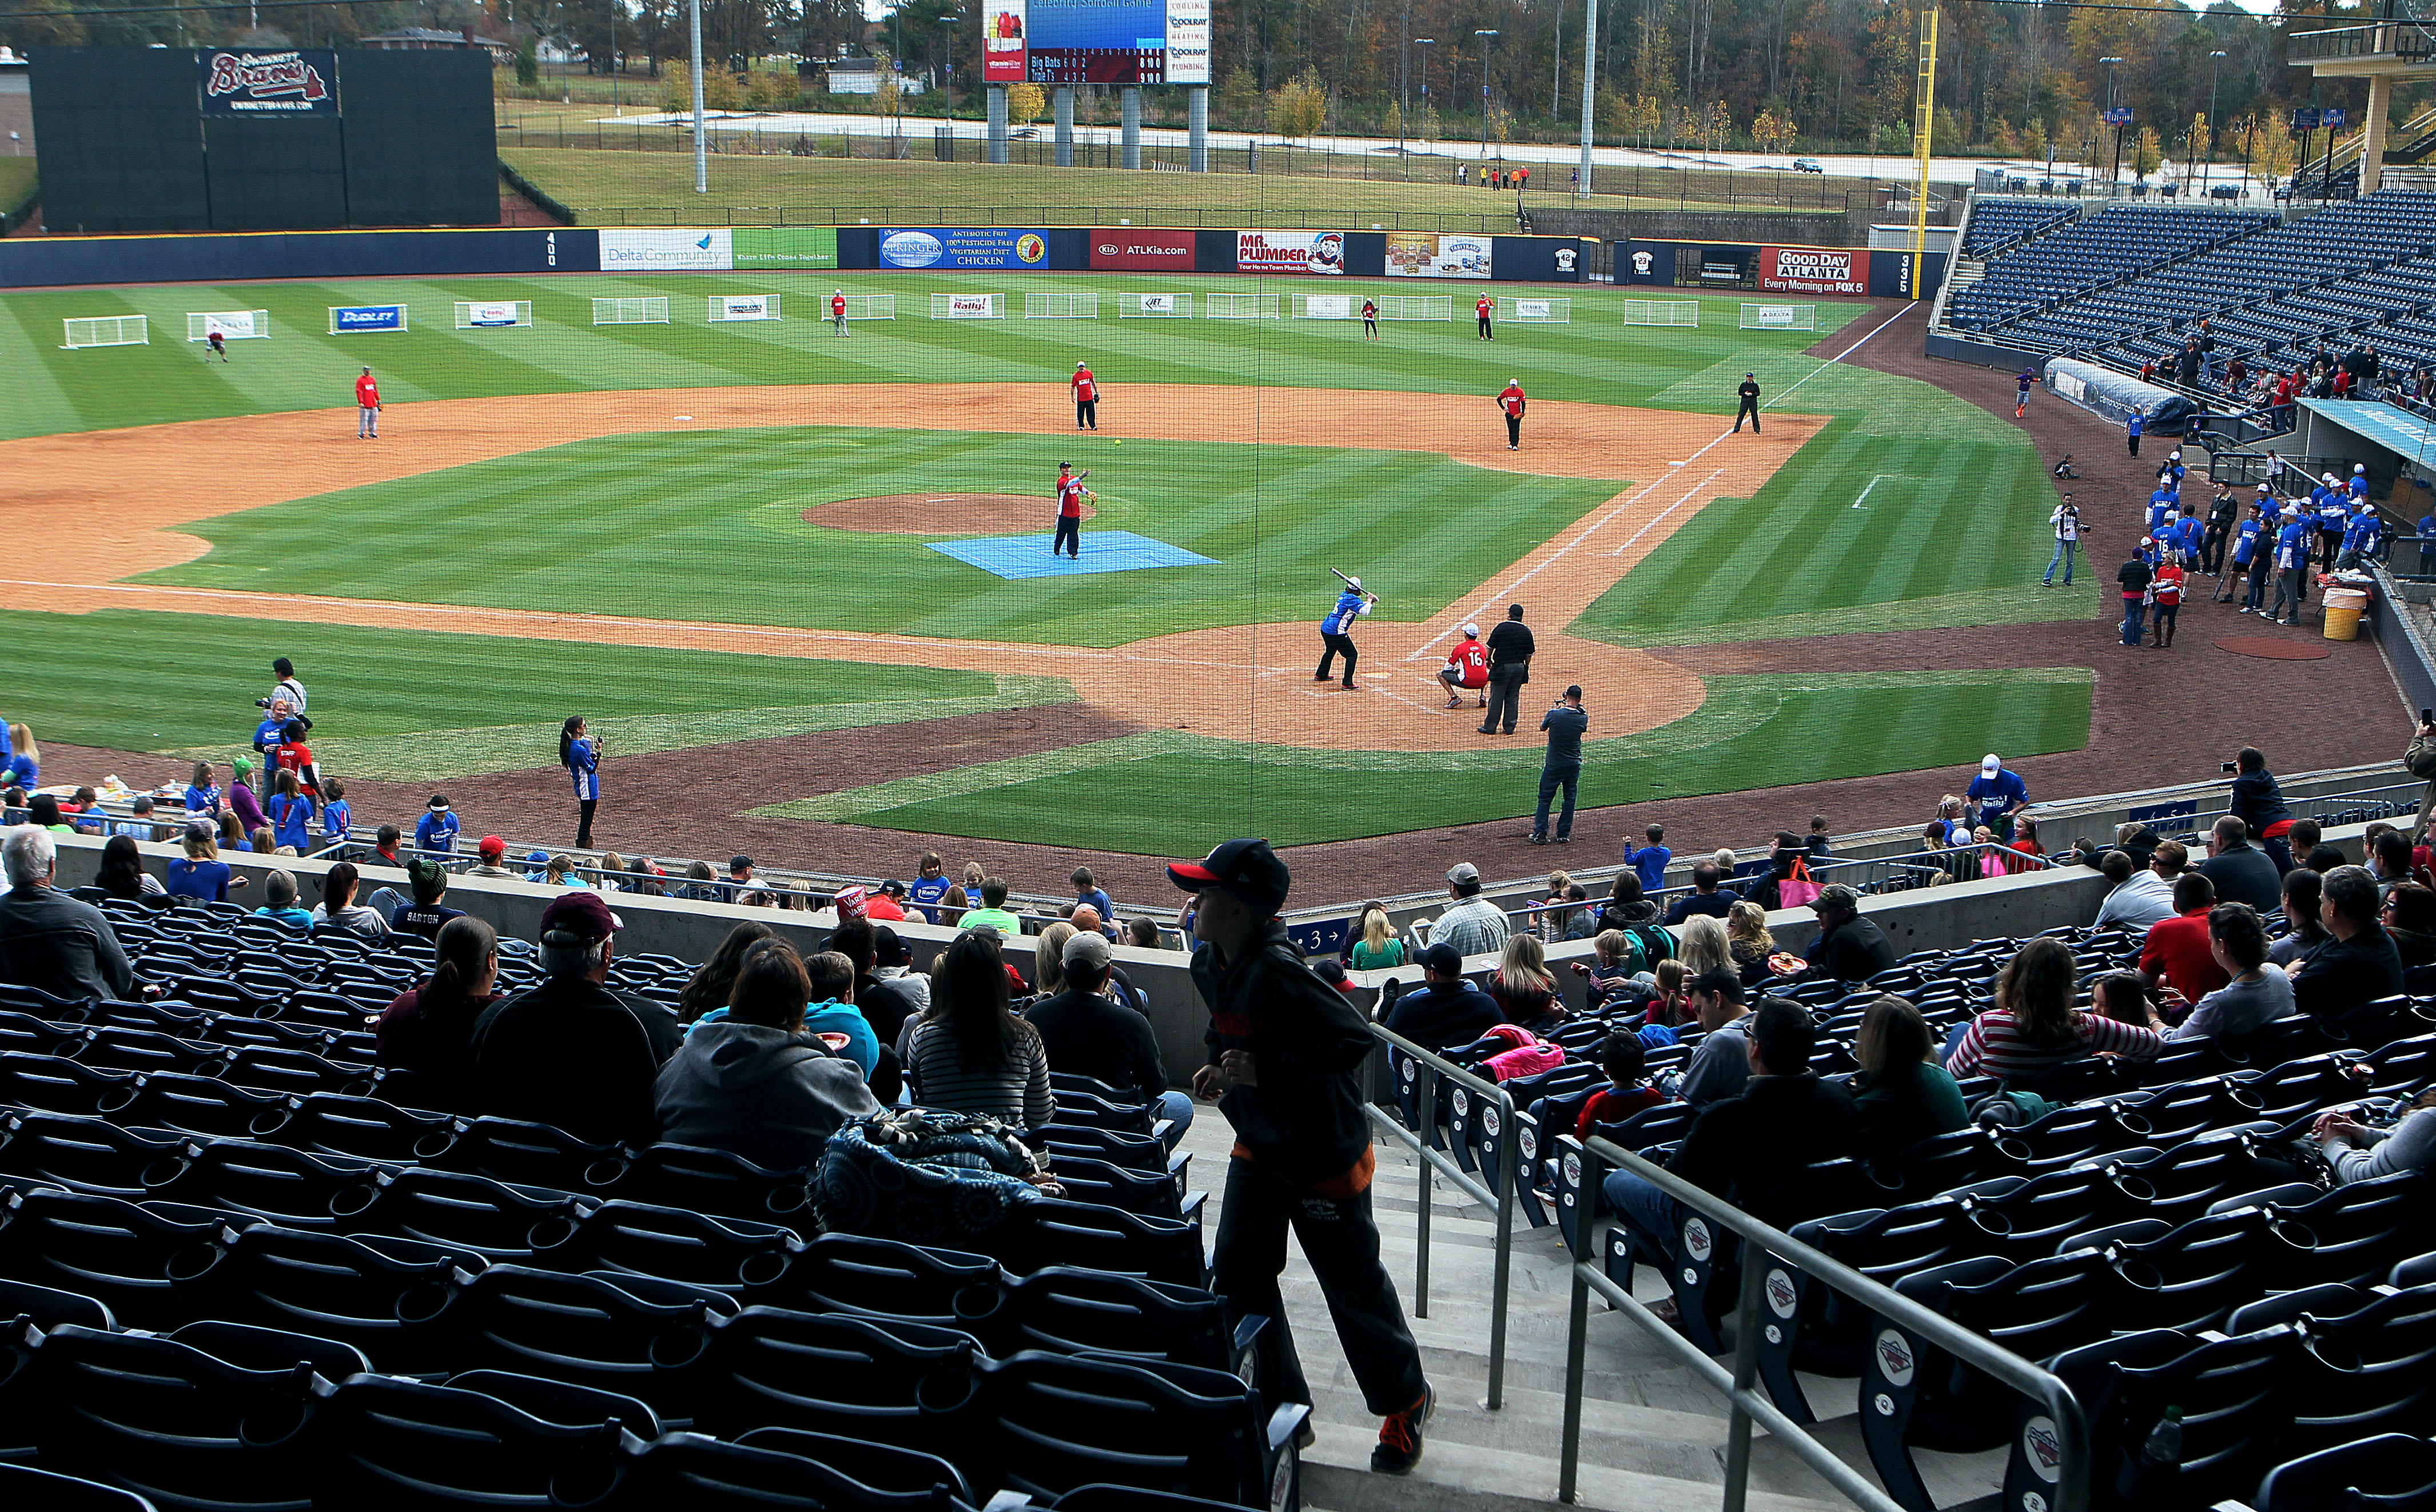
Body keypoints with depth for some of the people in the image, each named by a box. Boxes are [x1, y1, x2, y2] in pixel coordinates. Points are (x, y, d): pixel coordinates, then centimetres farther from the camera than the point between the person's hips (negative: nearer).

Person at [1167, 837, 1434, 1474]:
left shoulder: (1278, 971, -30)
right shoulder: (1209, 966, -2)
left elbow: (1356, 1039, -29)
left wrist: (1265, 1069, -30)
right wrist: (1219, 1071, -3)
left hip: (1324, 1153, -8)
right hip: (1257, 1150, 8)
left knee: (1353, 1284, 7)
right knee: (1237, 1280, 9)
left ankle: (1406, 1402, 30)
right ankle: (1283, 1406, 26)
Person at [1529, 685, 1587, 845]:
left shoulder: (1554, 714, -15)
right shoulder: (1583, 718, -9)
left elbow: (1543, 727, 5)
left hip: (1553, 765, -2)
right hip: (1574, 765, 2)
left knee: (1545, 798, 7)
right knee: (1569, 799, 13)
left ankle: (1540, 834, 3)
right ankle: (1563, 835, 14)